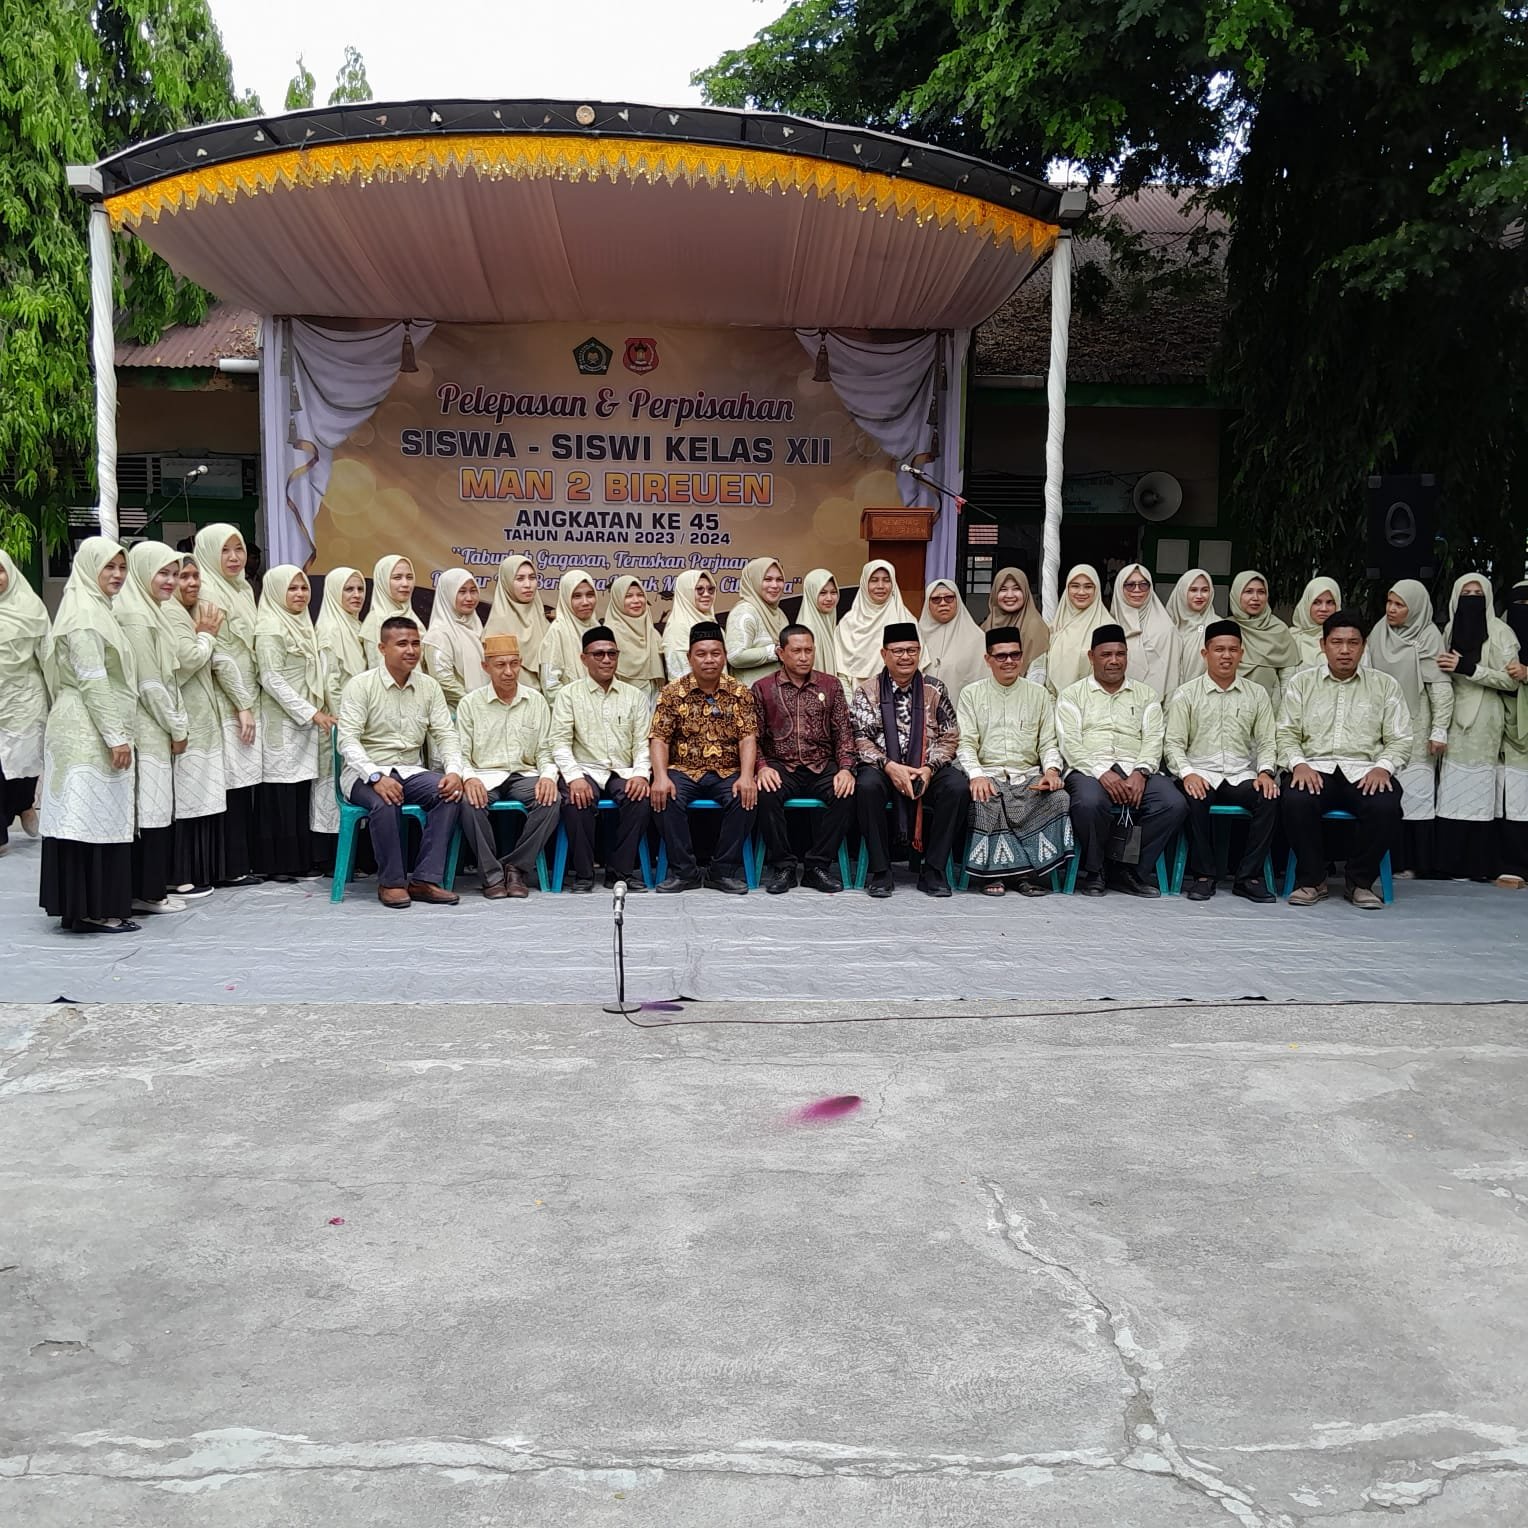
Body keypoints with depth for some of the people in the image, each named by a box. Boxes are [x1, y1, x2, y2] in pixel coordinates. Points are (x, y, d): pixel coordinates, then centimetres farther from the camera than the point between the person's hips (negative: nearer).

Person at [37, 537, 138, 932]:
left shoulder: (97, 609, 18)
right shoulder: (84, 614, -12)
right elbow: (92, 681, -18)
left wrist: (117, 733, 20)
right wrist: (116, 736, -18)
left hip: (91, 733, 10)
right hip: (89, 733, -10)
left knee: (91, 820, 10)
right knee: (93, 819, -6)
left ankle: (82, 906, 14)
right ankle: (93, 910, -3)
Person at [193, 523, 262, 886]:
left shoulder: (244, 589, 16)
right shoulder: (208, 593, -11)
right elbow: (220, 656, -14)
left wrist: (251, 702, 17)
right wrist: (243, 705, -13)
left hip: (248, 697, 8)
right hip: (227, 702, -8)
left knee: (246, 780, 8)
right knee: (232, 781, -6)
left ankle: (246, 862, 14)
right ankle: (232, 867, -1)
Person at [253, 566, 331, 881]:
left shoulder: (304, 625, 16)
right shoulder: (270, 628, -9)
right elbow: (271, 679, -15)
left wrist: (319, 713, 12)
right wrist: (311, 713, -16)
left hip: (306, 723, 8)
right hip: (282, 723, -8)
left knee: (301, 792, 8)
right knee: (280, 794, -5)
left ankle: (299, 860, 12)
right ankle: (276, 864, 0)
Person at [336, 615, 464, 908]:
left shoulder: (429, 687, 9)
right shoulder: (361, 685, -5)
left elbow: (445, 734, 6)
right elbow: (348, 740, -13)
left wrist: (454, 771, -14)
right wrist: (376, 777, -28)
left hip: (410, 771, 4)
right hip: (366, 772, -4)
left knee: (451, 794, -24)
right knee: (385, 802, -36)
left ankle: (424, 879, -20)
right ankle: (391, 882, -18)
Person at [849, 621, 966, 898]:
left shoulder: (934, 690, 10)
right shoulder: (867, 691, 5)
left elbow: (949, 737, 6)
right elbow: (860, 739, -4)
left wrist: (929, 769, -12)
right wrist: (890, 767, -19)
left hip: (927, 770, 2)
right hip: (883, 768, -1)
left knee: (957, 786, -29)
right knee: (867, 785, -35)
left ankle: (933, 871, -18)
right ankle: (880, 871, -22)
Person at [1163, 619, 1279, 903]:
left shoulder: (1257, 694, 15)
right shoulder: (1186, 694, 7)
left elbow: (1266, 742, 12)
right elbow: (1173, 742, 2)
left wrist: (1265, 772, -9)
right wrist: (1187, 773, -16)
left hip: (1243, 775, 2)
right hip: (1201, 773, -2)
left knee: (1270, 797, -29)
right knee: (1197, 798, -36)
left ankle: (1248, 876, -19)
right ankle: (1203, 875, -20)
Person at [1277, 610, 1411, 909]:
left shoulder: (1385, 685, 14)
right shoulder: (1301, 682, 14)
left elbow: (1400, 740, 9)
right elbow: (1286, 733, 9)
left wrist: (1383, 767, -11)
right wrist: (1298, 763, -11)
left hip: (1365, 771, 0)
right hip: (1315, 768, 0)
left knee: (1386, 806, -32)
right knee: (1295, 800, -34)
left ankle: (1360, 881, -8)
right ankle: (1312, 880, -12)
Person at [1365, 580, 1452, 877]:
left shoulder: (1427, 638, -6)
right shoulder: (1378, 633, 8)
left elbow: (1441, 687, -8)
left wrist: (1439, 731, -12)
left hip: (1414, 733, -4)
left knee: (1414, 795, -5)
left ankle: (1414, 862, 0)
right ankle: (1384, 860, 6)